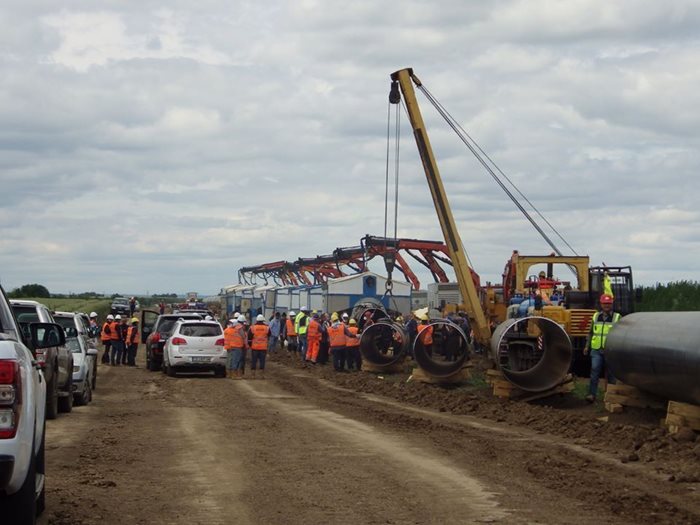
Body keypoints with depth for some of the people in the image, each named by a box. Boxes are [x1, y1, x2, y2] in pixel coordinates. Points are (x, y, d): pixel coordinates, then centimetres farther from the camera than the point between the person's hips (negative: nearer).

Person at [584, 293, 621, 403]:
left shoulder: (617, 317, 3)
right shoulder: (596, 317, 12)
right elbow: (591, 333, 19)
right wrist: (587, 346, 13)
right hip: (596, 350, 2)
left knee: (610, 373, 5)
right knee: (594, 371, -7)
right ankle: (592, 394, -7)